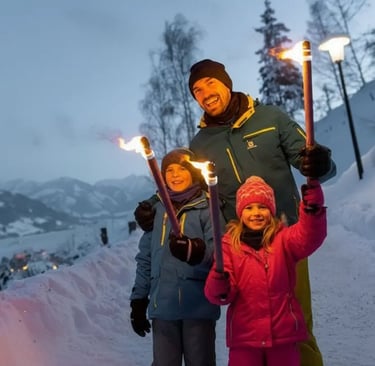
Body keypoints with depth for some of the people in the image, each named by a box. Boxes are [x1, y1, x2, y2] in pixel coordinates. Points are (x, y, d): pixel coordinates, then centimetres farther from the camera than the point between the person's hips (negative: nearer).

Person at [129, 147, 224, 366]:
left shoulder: (207, 207, -2)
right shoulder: (157, 210, 11)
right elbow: (145, 258, 15)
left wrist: (195, 251, -34)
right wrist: (138, 299, 13)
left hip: (198, 305, -3)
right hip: (163, 306, 4)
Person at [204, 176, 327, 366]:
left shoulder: (283, 239, 2)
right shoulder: (229, 243, 0)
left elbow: (310, 237, -20)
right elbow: (219, 293, -6)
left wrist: (313, 207, -37)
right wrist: (219, 285, -29)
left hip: (283, 333, 1)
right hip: (243, 335, 0)